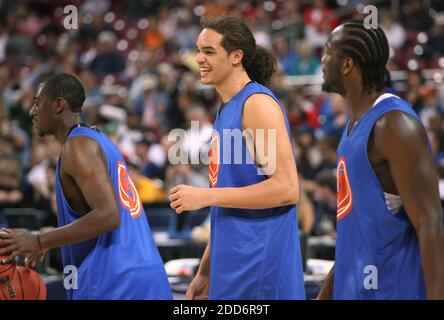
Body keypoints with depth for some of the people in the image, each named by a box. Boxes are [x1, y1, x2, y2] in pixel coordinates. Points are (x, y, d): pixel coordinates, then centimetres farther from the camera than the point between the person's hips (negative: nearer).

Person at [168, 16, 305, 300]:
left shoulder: (258, 104, -12)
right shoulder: (226, 109, 17)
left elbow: (286, 189, -20)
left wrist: (206, 196, -18)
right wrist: (206, 272, 20)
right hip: (231, 267, 9)